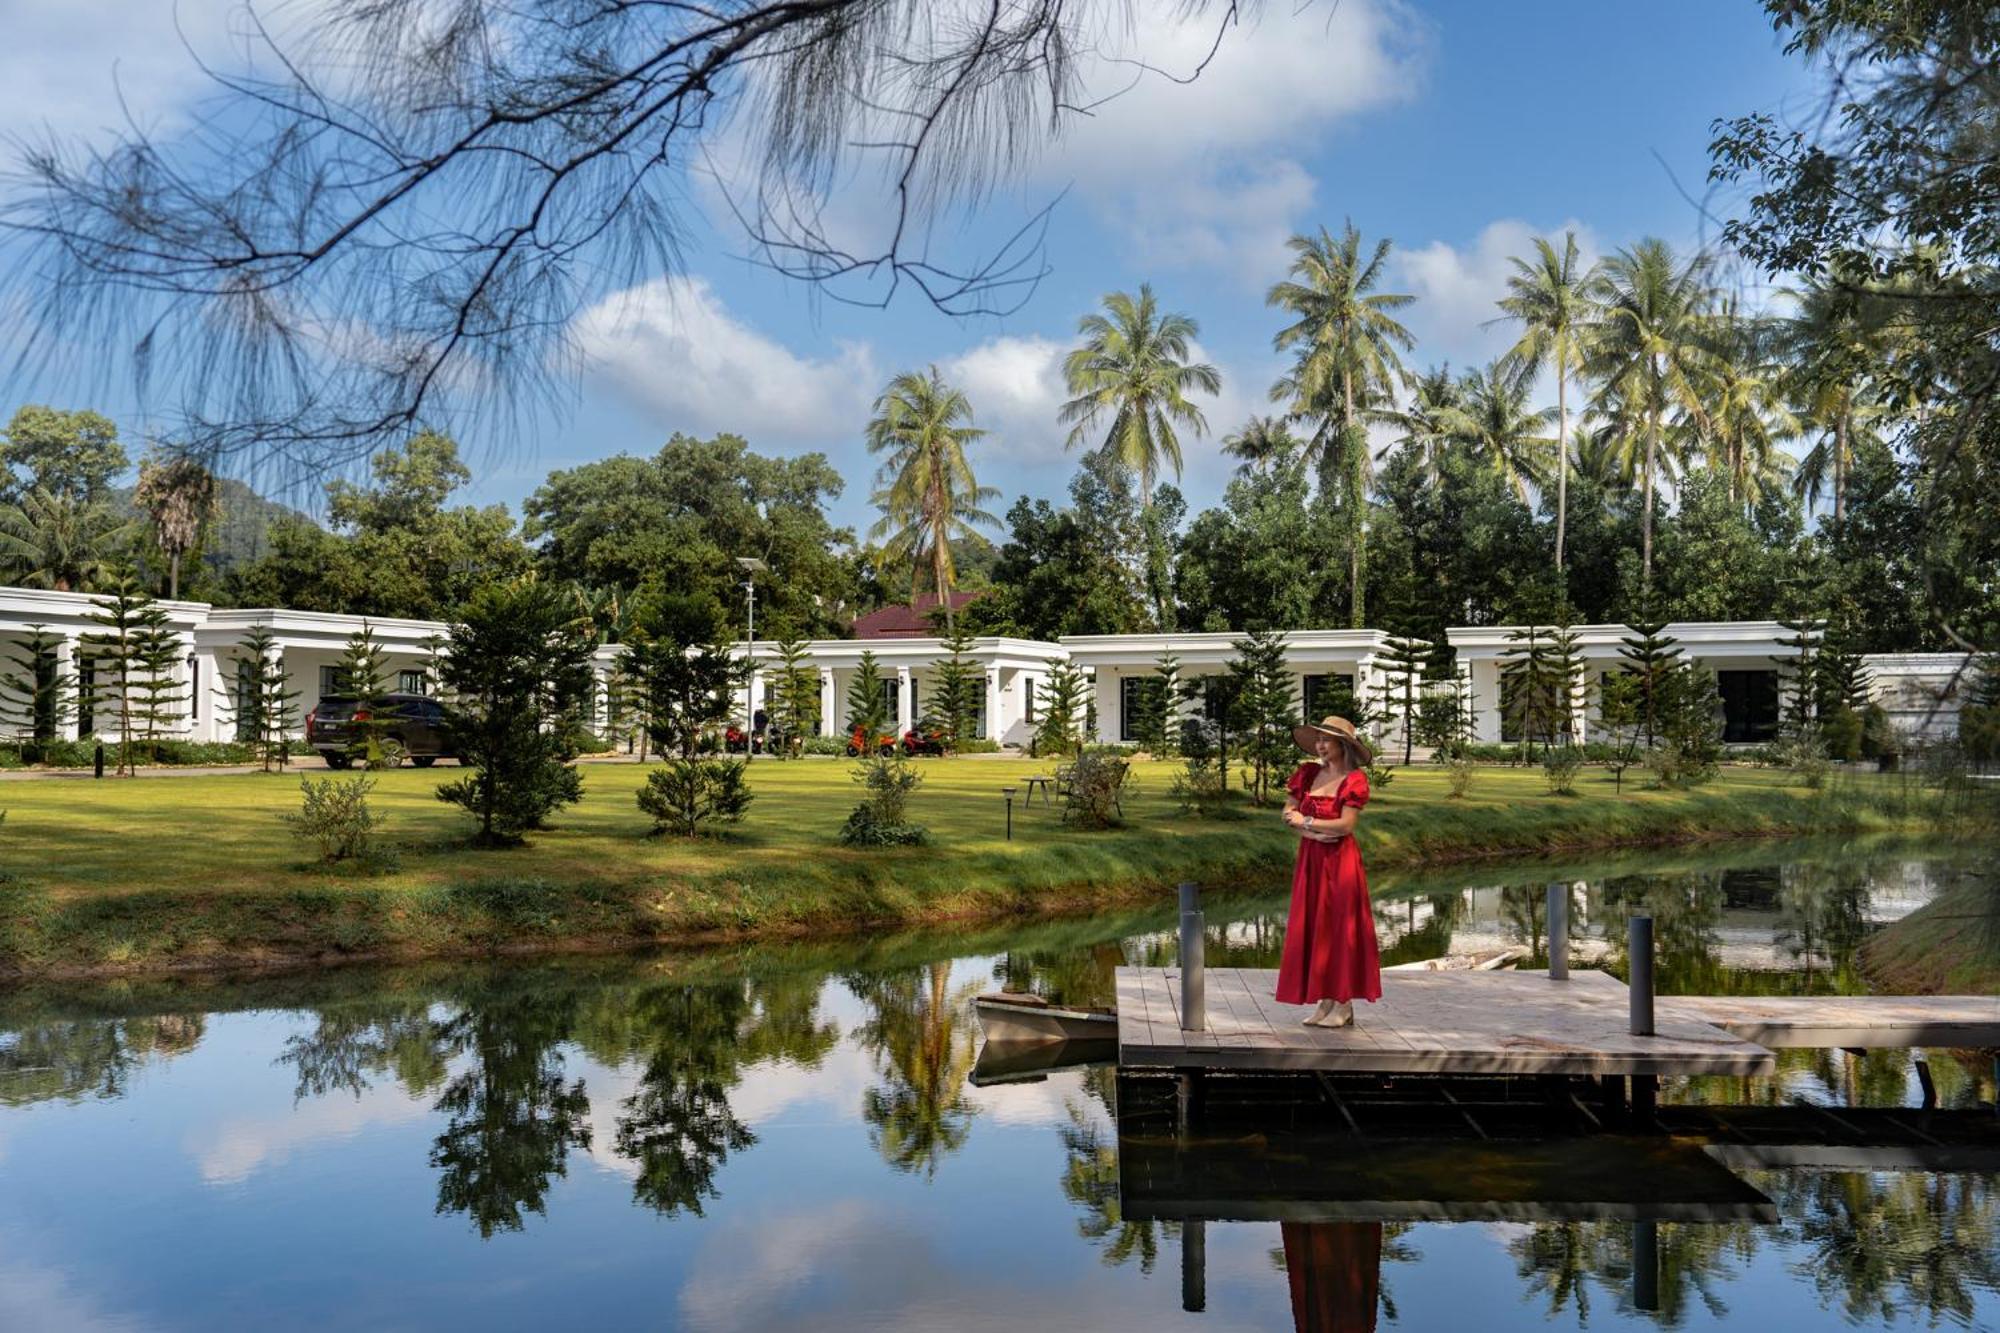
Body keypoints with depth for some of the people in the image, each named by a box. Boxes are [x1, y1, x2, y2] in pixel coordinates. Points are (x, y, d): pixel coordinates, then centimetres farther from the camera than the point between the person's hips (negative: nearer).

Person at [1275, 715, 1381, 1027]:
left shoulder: (1354, 779, -8)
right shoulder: (1308, 772, 8)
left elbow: (1346, 825, -15)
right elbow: (1289, 812, 5)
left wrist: (1306, 821, -6)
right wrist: (1316, 831, -11)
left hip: (1340, 860, -6)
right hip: (1311, 858, 6)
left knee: (1339, 927, -1)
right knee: (1312, 929, 6)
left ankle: (1343, 1005, 5)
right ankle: (1325, 1001, 13)